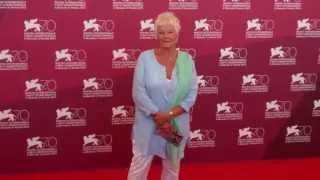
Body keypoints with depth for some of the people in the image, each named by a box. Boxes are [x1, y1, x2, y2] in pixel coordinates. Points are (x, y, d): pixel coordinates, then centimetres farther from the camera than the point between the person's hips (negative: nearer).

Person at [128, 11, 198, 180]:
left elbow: (192, 94, -5)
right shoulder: (145, 57, -7)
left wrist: (169, 115, -17)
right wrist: (158, 117, -17)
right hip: (148, 124, -2)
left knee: (173, 166, 16)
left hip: (177, 124, 2)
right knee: (140, 165, 3)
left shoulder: (186, 59, -1)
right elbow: (138, 93, -12)